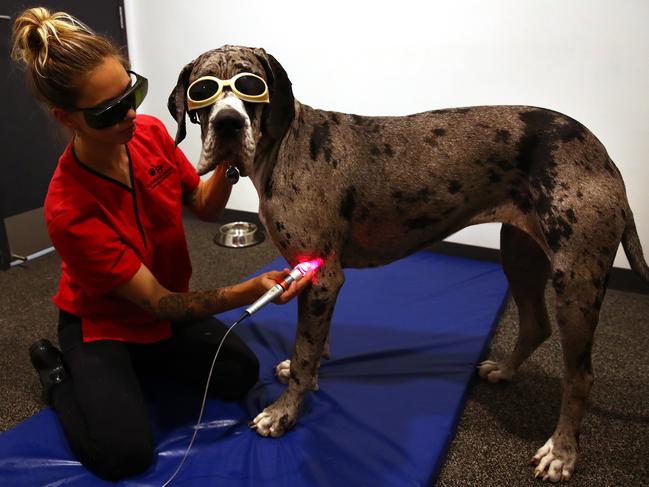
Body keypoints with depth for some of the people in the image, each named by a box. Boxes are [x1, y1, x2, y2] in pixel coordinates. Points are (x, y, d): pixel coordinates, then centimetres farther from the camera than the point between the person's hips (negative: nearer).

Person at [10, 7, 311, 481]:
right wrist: (249, 291, -41)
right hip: (102, 324, -5)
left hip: (168, 306, 5)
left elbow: (205, 207, -5)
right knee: (125, 453, -19)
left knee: (241, 373, -10)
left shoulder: (151, 132, -17)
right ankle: (59, 369, 9)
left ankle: (148, 359, 15)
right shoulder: (70, 210, -33)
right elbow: (157, 302, -29)